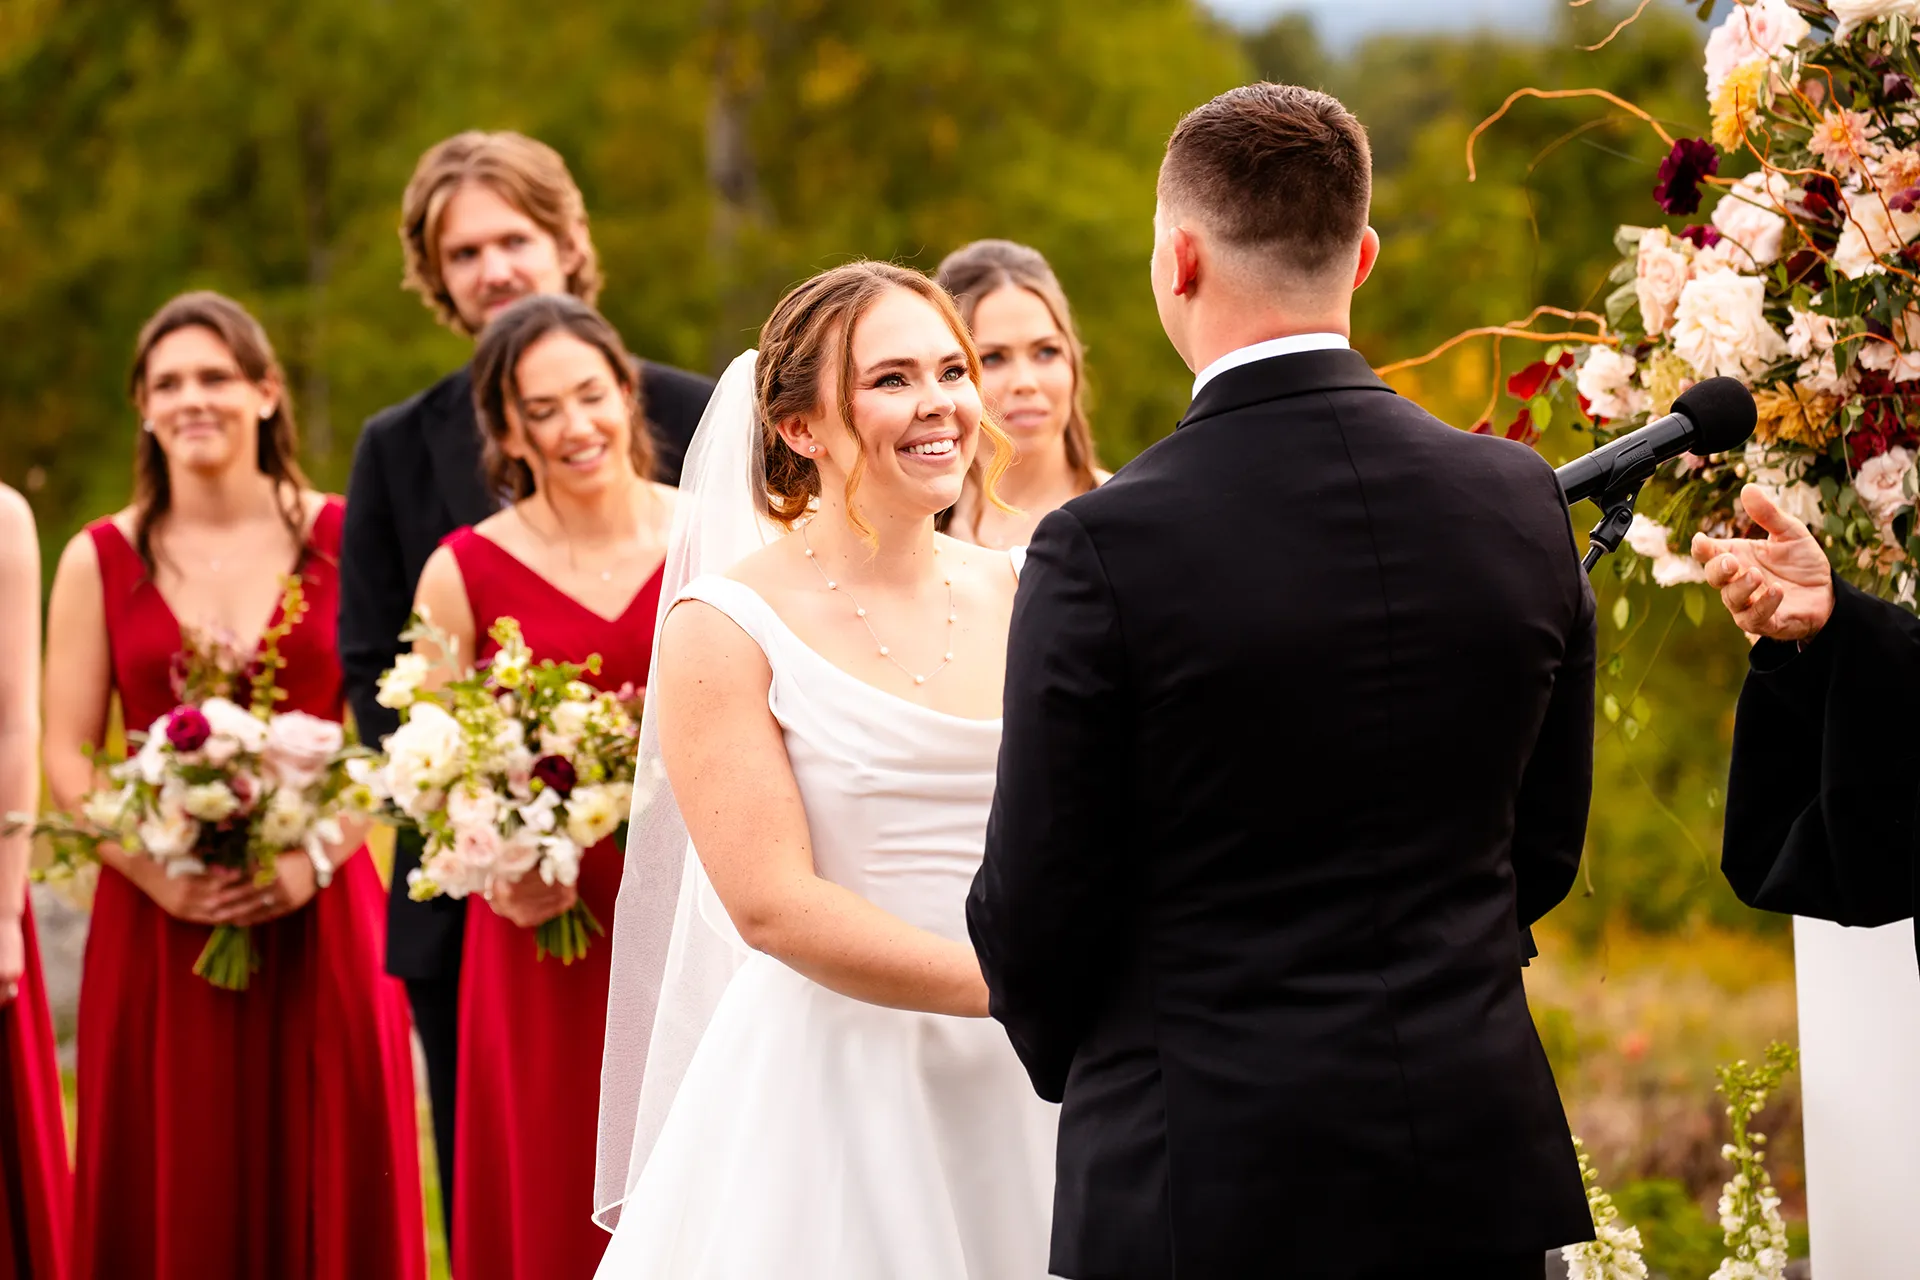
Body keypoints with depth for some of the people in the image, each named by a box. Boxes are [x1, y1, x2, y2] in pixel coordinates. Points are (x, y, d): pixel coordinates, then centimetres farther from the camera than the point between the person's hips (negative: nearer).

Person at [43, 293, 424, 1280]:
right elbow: (67, 754, 2)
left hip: (318, 915, 0)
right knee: (174, 1195, 1)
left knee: (322, 1183, 1)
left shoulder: (339, 539, 4)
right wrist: (163, 876, -12)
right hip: (158, 920, 0)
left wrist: (313, 861, -13)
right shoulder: (99, 560, 5)